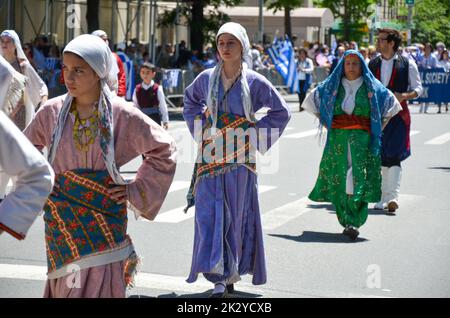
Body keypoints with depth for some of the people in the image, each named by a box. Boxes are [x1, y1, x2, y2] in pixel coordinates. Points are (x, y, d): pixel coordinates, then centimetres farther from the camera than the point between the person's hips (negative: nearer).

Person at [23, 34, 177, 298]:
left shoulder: (122, 114, -9)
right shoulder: (53, 112, -2)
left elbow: (164, 149, 1)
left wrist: (136, 189, -2)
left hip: (105, 214, -2)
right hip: (61, 215, 2)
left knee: (101, 283, -4)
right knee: (66, 283, 6)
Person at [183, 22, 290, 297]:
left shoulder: (255, 82, -5)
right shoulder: (207, 78, 2)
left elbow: (282, 112, 4)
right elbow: (191, 100, 24)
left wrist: (257, 134, -3)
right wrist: (200, 127, 12)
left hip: (240, 158, -2)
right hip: (210, 156, 2)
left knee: (236, 215, 5)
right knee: (210, 215, -5)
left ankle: (231, 273, 18)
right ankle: (219, 278, 0)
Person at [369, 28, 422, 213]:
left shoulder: (407, 64, -1)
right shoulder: (372, 64, 11)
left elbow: (418, 88, 2)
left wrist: (404, 96, -16)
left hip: (398, 114, -4)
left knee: (393, 156, -14)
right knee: (380, 158, 8)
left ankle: (393, 197, -20)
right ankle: (384, 198, 18)